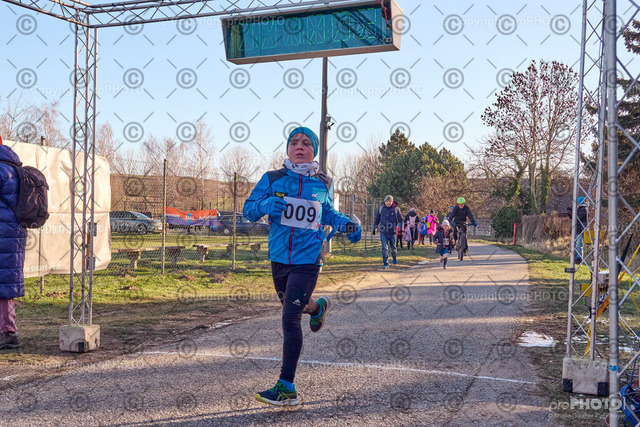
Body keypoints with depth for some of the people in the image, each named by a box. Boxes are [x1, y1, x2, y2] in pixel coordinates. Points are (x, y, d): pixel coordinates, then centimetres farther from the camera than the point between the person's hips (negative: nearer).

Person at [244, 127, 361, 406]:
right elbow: (248, 209, 3)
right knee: (290, 307, 24)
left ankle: (286, 388, -6)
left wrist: (346, 224, 3)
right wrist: (265, 205, -19)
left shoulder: (323, 183, 5)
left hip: (308, 260, -3)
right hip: (279, 258, 3)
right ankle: (318, 307, 61)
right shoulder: (272, 179, 2)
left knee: (290, 319, -12)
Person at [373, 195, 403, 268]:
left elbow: (400, 220, 1)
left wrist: (400, 229, -8)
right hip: (383, 232, 0)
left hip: (392, 232, 0)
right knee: (385, 247, -8)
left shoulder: (396, 209, -2)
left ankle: (394, 258, 40)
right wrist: (374, 228, 11)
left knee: (393, 246, 12)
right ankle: (385, 263, -5)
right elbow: (376, 219, 13)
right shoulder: (381, 209, 4)